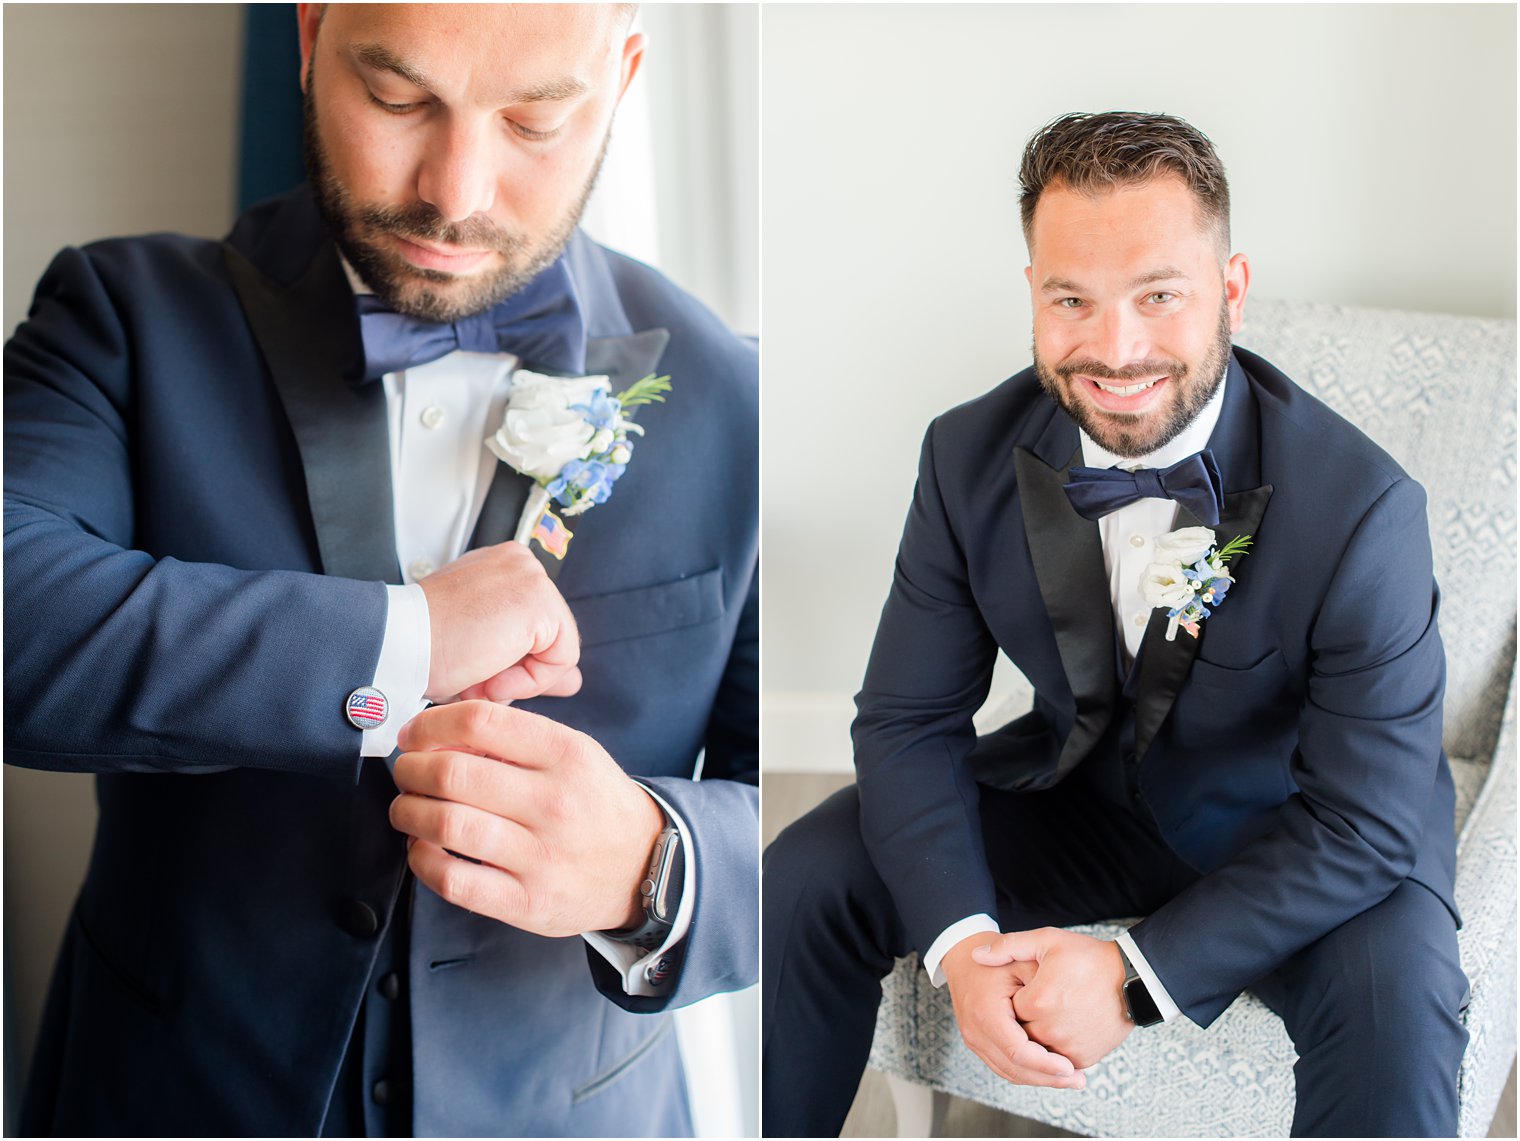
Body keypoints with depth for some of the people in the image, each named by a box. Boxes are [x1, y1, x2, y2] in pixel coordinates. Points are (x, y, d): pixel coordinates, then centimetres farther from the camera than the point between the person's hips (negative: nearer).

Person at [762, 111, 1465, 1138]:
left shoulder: (1363, 509, -27)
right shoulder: (969, 456, -14)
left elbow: (1369, 819, -23)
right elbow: (909, 719, -9)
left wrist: (1136, 977, -30)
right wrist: (962, 941, -26)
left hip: (1284, 831, -3)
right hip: (1075, 786, 4)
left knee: (1397, 993, -33)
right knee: (805, 879, -10)